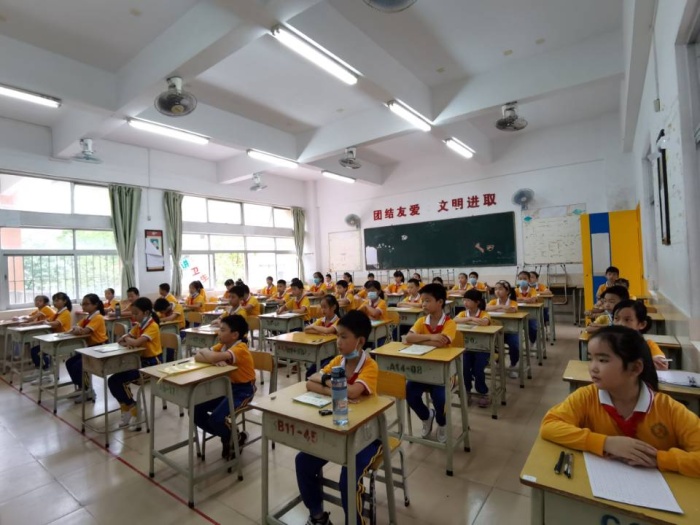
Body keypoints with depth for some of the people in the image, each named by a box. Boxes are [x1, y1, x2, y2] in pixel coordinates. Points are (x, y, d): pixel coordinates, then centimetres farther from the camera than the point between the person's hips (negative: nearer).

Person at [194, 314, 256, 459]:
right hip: (225, 386, 8)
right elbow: (197, 357, -8)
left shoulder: (240, 349, -25)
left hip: (242, 390, -8)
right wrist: (215, 360, -27)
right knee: (196, 410, -5)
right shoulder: (222, 346, 1)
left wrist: (204, 351, -17)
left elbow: (212, 358, -39)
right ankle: (226, 436, 16)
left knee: (216, 419, -25)